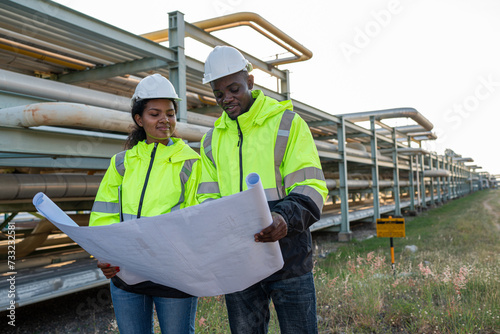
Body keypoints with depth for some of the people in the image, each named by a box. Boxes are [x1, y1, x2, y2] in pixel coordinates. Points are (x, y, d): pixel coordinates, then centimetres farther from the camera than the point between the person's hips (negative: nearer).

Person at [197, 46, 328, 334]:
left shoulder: (287, 122, -1)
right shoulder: (212, 140, 13)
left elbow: (311, 188, -8)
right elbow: (208, 197, 11)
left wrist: (286, 218, -29)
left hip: (288, 258, -3)